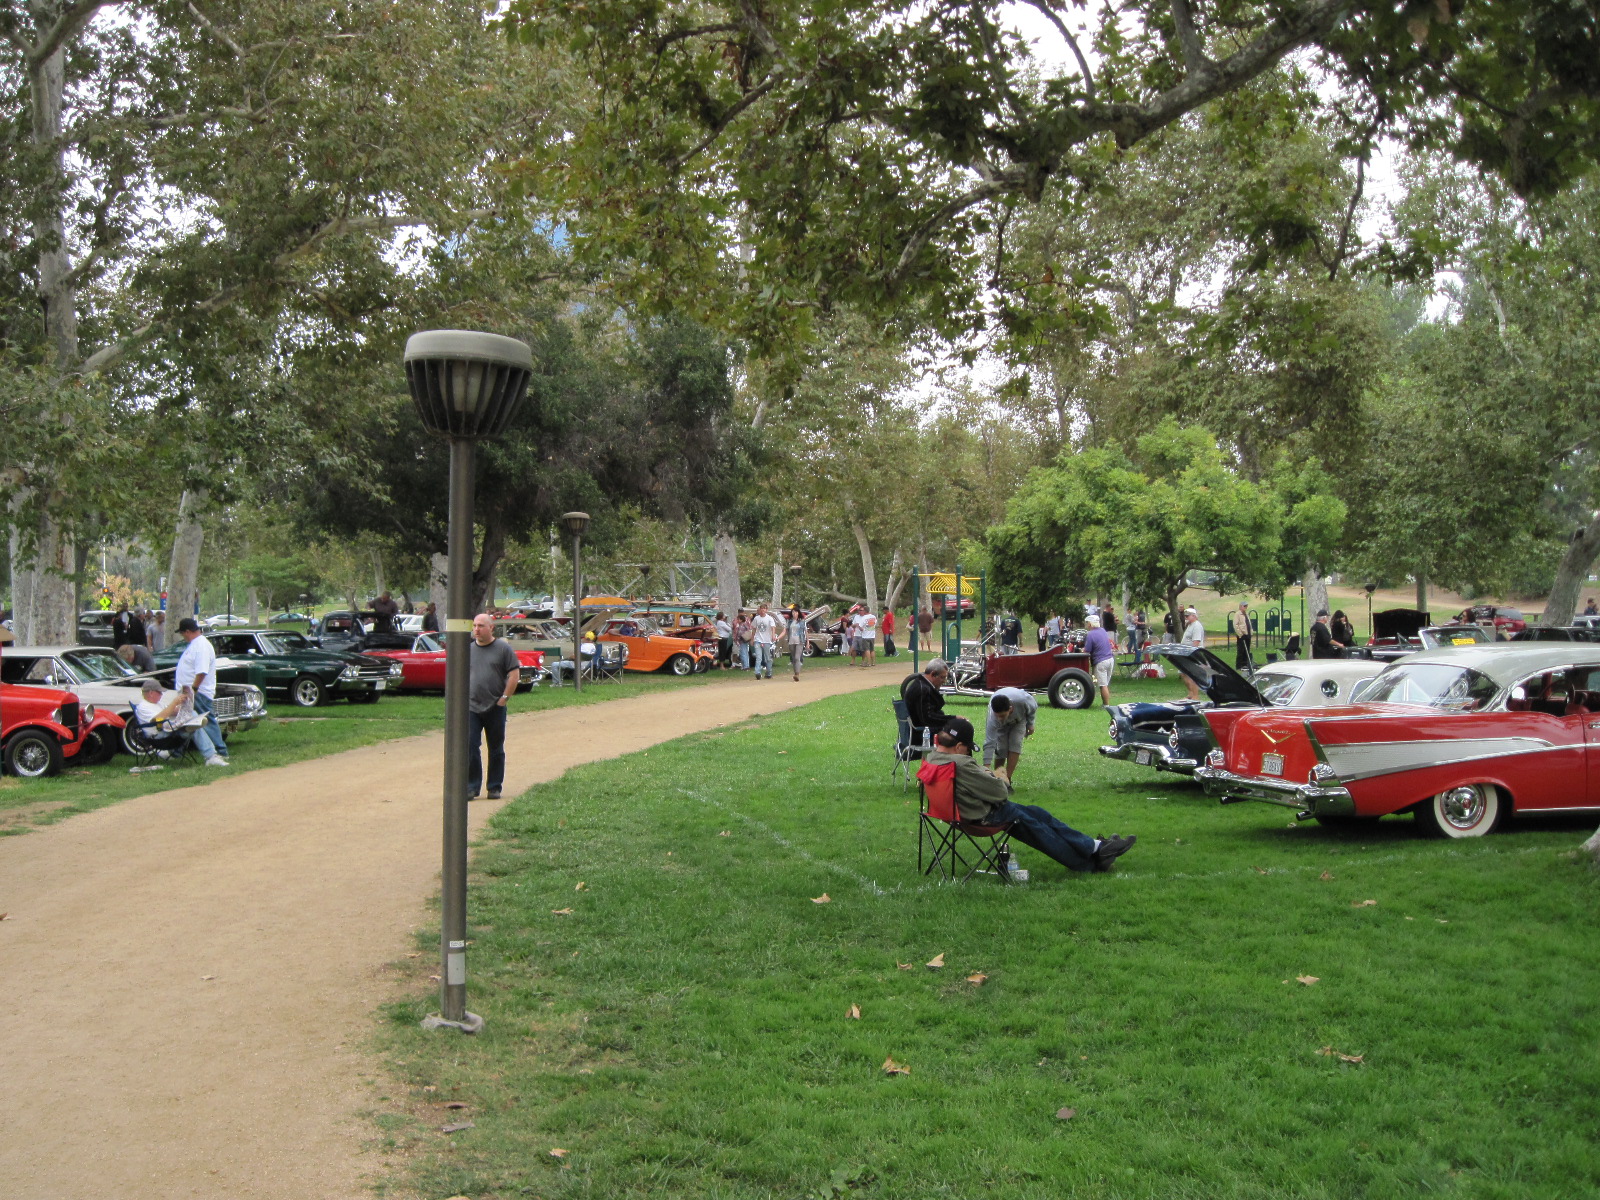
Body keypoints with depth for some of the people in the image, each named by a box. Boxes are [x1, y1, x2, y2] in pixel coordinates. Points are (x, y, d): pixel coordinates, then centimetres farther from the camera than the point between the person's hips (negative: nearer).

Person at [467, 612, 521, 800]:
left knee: (496, 749, 6)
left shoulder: (503, 648, -1)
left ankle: (495, 788, 15)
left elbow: (514, 674, -4)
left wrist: (504, 698, -9)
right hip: (471, 707, 2)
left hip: (495, 708, -2)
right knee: (469, 746, -8)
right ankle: (471, 787, -1)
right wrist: (463, 697, 4)